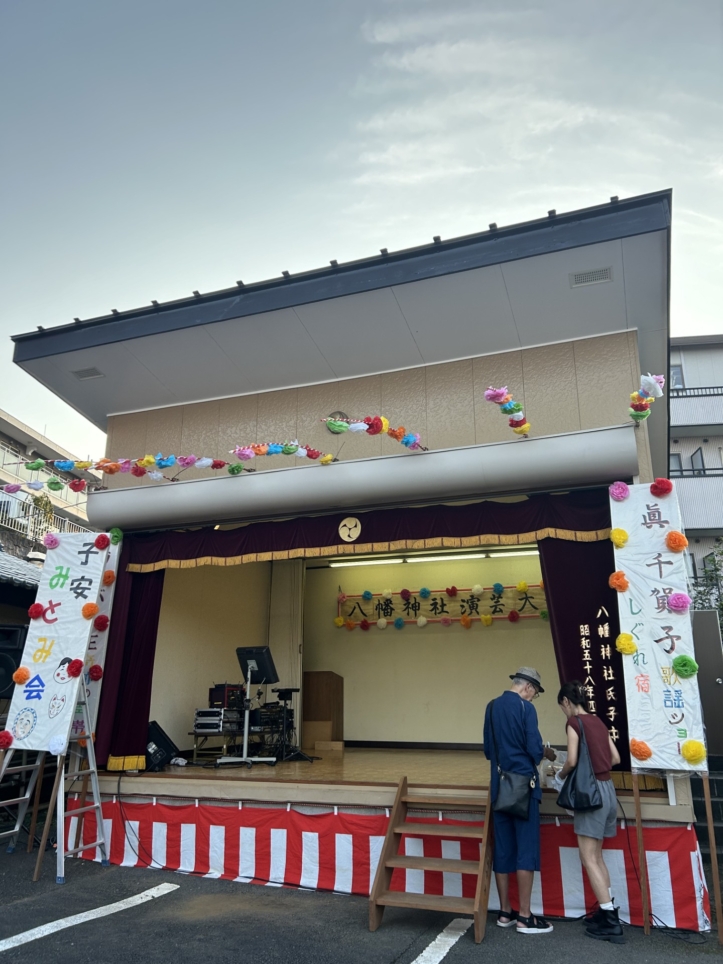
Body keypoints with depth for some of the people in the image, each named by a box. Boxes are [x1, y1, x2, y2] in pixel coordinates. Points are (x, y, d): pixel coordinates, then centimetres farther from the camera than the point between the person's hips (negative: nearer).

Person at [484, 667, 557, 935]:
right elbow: (534, 749, -15)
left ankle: (505, 912, 20)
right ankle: (524, 917, 6)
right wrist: (544, 753, 6)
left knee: (502, 849, 11)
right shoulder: (525, 707, -12)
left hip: (499, 786, 7)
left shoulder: (491, 707, 9)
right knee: (526, 849, 1)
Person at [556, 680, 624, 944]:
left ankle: (611, 923, -2)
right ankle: (607, 911, 22)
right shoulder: (597, 721, 12)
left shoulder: (574, 721, -11)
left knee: (588, 859, -2)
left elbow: (572, 760, -17)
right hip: (607, 788, 8)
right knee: (596, 856, 18)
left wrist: (561, 775, 2)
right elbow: (615, 758, 13)